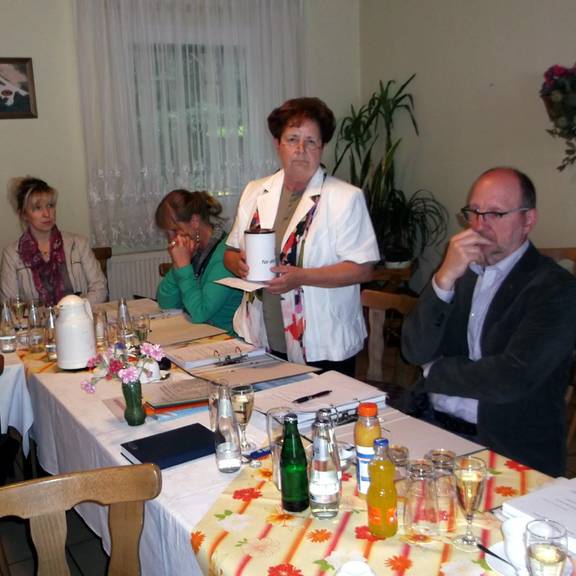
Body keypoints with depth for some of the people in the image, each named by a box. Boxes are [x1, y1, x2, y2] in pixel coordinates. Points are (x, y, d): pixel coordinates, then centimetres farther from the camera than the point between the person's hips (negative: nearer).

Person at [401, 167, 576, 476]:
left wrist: (434, 371, -4)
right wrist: (444, 279, -13)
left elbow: (512, 379, -19)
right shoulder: (460, 271, 9)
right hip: (430, 423, 5)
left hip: (508, 448, -5)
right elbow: (415, 351, 0)